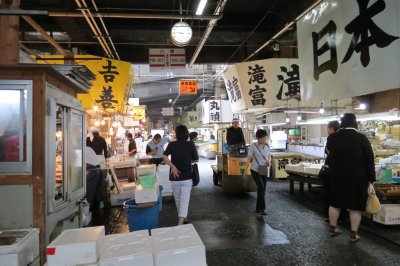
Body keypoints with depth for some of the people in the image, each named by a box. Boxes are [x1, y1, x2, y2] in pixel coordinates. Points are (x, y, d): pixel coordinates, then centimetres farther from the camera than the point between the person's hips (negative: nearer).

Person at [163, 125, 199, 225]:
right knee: (184, 200, -2)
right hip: (186, 177, -1)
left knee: (178, 200, 19)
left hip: (174, 177, 1)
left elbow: (164, 157, -17)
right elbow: (196, 159, 4)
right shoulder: (191, 144, -2)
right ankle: (181, 222, -14)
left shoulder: (172, 144, -3)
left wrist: (173, 166, -15)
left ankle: (182, 217, 38)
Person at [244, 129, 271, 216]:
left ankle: (258, 209, 22)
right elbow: (249, 158, -10)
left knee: (262, 189, 8)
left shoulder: (267, 146, 2)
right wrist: (245, 170, -12)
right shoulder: (253, 146, -13)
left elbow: (269, 156, 15)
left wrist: (269, 161, -7)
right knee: (261, 187, -20)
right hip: (255, 170, -5)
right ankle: (262, 209, -12)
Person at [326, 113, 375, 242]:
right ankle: (354, 234, 13)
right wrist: (371, 178, 1)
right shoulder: (361, 138, -11)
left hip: (337, 176, 3)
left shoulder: (332, 137, -2)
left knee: (335, 203, 13)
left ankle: (332, 228, 24)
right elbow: (369, 159, -7)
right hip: (357, 177, -3)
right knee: (355, 206, 6)